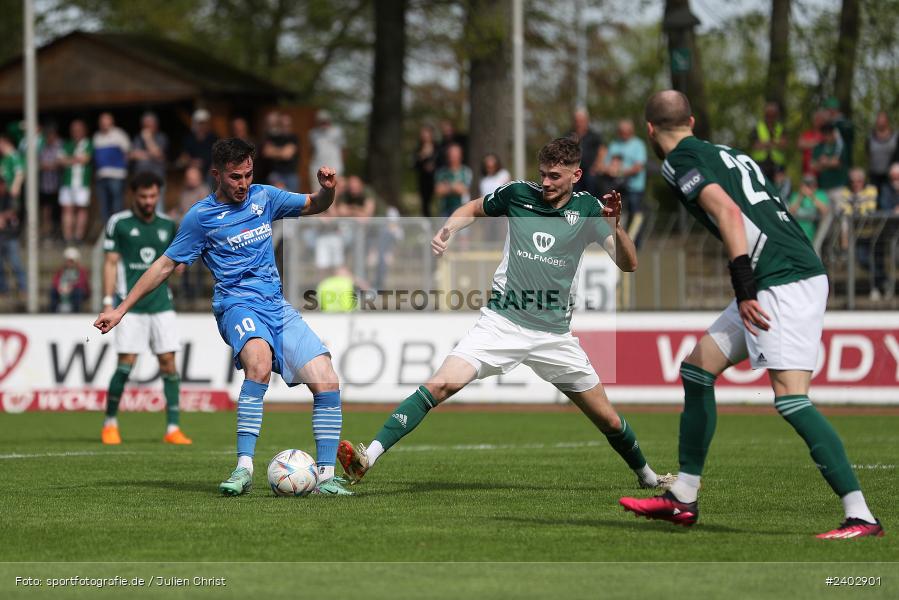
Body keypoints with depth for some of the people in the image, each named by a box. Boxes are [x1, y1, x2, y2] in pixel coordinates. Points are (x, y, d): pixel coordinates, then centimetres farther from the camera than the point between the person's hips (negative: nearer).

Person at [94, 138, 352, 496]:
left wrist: (327, 189, 0)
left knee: (328, 384, -11)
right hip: (238, 304, -5)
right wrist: (120, 310, 8)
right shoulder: (201, 216, 2)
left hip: (278, 306, 5)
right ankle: (244, 468, -40)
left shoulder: (264, 197, 13)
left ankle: (326, 476, -3)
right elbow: (165, 265, 9)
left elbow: (315, 206, 25)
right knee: (259, 363, -38)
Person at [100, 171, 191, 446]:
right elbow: (111, 263, 1)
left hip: (161, 304, 3)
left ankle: (173, 428, -2)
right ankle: (110, 423, 10)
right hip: (130, 307, -3)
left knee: (168, 362, -4)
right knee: (125, 364, -8)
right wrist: (108, 302, -6)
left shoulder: (168, 226, 11)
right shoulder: (119, 223, 1)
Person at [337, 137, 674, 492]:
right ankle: (368, 458, -26)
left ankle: (646, 476, 37)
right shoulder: (518, 194, -2)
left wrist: (614, 225, -29)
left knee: (607, 419, 8)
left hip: (554, 334, 1)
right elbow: (475, 208, 18)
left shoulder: (587, 209, -3)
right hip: (502, 323, -1)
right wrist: (448, 230, -2)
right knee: (441, 384, -22)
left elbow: (628, 264, -11)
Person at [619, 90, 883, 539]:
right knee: (697, 368, 15)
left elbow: (728, 212, -17)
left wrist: (744, 292, -22)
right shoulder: (725, 153, 24)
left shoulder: (680, 160, -2)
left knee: (790, 397, -16)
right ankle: (683, 499, 19)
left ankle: (861, 517, -21)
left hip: (783, 280, -10)